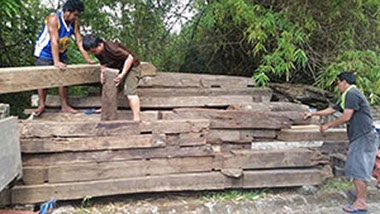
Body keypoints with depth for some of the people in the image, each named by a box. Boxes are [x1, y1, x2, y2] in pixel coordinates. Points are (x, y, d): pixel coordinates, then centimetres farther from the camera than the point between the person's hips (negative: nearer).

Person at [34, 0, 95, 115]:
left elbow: (79, 42, -6)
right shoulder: (54, 19, -25)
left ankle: (64, 105, 9)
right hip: (45, 53, -5)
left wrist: (88, 59, -13)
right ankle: (41, 105, 9)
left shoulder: (75, 23, -7)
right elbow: (54, 41, -33)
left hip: (61, 53, 5)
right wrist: (56, 62, -39)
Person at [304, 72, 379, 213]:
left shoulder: (351, 94, -12)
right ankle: (361, 192, 28)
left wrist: (328, 126, -6)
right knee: (359, 167, 16)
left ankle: (361, 202, -8)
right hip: (360, 137, 10)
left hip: (363, 136, -10)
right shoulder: (348, 96, 21)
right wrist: (313, 114, 32)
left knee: (356, 167, -10)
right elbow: (332, 109, 27)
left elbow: (346, 117, -16)